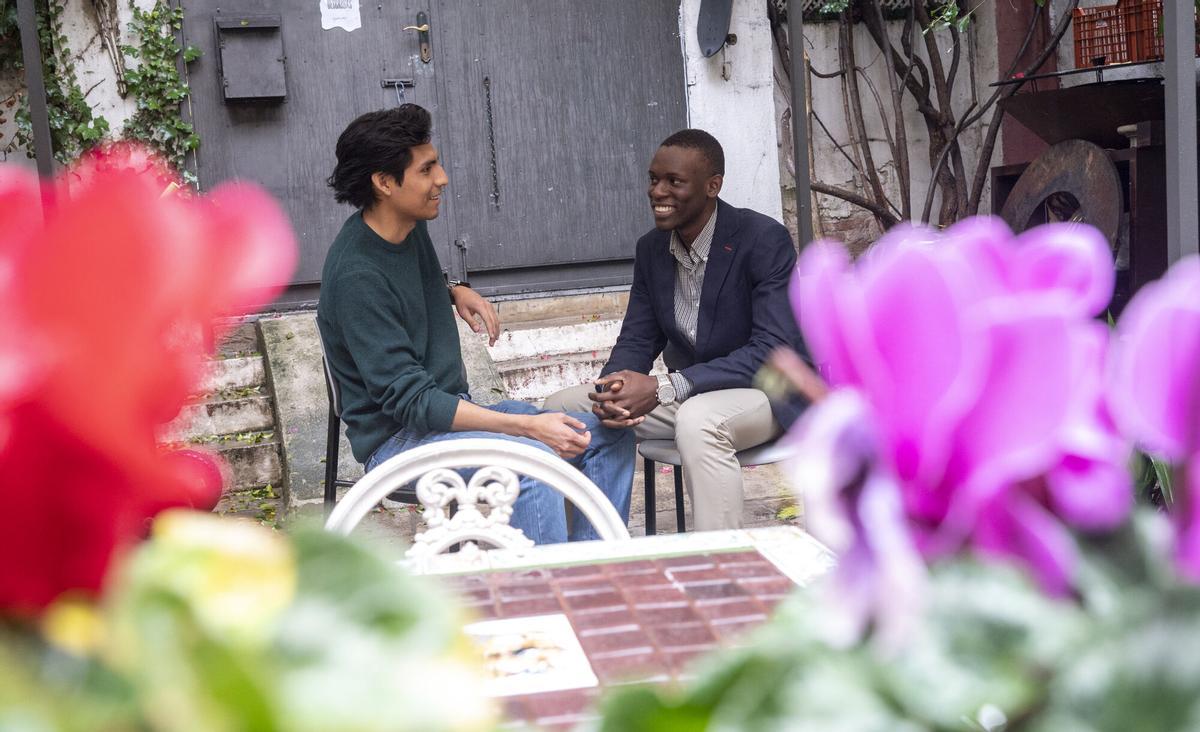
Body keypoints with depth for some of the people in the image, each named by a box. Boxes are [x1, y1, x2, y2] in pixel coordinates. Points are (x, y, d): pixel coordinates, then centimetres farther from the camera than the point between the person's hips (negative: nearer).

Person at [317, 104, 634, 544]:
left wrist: (455, 292, 6)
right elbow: (409, 400, -25)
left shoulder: (411, 228, 5)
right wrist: (527, 425, -28)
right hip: (398, 439, -9)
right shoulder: (357, 276, -22)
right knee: (533, 457, -35)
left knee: (609, 434, 0)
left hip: (455, 411, 9)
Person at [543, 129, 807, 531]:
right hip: (687, 396, 7)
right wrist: (613, 388, -19)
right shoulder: (651, 248, 4)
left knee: (697, 420, -40)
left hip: (766, 391, -7)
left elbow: (773, 350, -24)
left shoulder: (764, 239, -17)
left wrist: (663, 388, -31)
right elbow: (637, 339, 7)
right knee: (561, 408, -4)